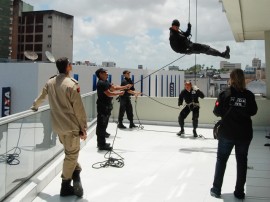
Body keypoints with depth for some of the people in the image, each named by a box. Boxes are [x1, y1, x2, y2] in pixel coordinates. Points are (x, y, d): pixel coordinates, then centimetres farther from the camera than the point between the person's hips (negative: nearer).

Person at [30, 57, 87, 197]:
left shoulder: (50, 83, 5)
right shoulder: (71, 84, -15)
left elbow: (42, 97, 22)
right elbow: (79, 109, -14)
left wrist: (34, 106, 43)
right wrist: (83, 128, -7)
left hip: (58, 125, 6)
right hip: (71, 125, -6)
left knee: (70, 153, 21)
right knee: (71, 155, 5)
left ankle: (75, 175, 10)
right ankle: (65, 186, 11)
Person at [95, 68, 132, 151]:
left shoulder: (106, 82, 15)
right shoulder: (101, 83, -17)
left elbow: (114, 87, 14)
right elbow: (109, 94, -21)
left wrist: (125, 87, 7)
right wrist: (119, 93, -9)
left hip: (107, 106, 10)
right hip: (102, 107, -10)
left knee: (104, 124, 16)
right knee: (101, 125, -5)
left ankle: (102, 143, 25)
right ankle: (102, 145, -2)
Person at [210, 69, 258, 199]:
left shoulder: (225, 94, -10)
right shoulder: (249, 95, -6)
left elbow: (217, 112, -9)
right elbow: (253, 111, 3)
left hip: (227, 133, -1)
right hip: (244, 134, 1)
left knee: (221, 159, 13)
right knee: (242, 161, 13)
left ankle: (216, 190, 18)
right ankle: (239, 192, 18)